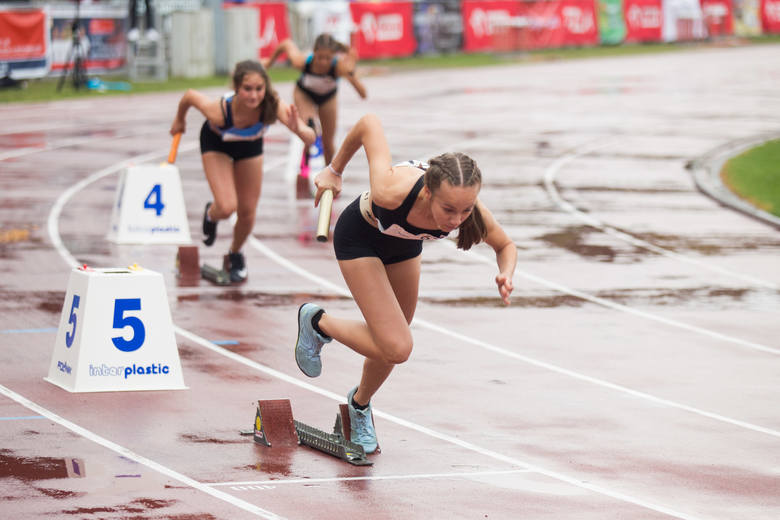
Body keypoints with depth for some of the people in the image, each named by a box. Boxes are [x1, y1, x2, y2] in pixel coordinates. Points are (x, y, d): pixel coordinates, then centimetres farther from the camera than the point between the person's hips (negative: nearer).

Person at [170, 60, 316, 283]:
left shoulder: (274, 106, -40)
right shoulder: (219, 111, -43)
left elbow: (310, 139, -43)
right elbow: (190, 95, -22)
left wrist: (298, 129, -66)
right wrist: (179, 120, -2)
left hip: (250, 146, 2)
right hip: (216, 143, -2)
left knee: (247, 213, 7)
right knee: (226, 207, -18)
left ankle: (235, 255, 40)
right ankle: (211, 214, 21)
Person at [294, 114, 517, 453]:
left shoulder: (471, 212, -35)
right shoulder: (391, 191, -46)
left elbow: (506, 246, -12)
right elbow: (369, 123, -30)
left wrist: (506, 275, -35)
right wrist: (334, 170, -13)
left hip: (404, 245, 4)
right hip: (360, 238, -4)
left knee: (391, 344, 19)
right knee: (396, 349, -16)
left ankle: (359, 404, 50)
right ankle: (317, 322, 9)